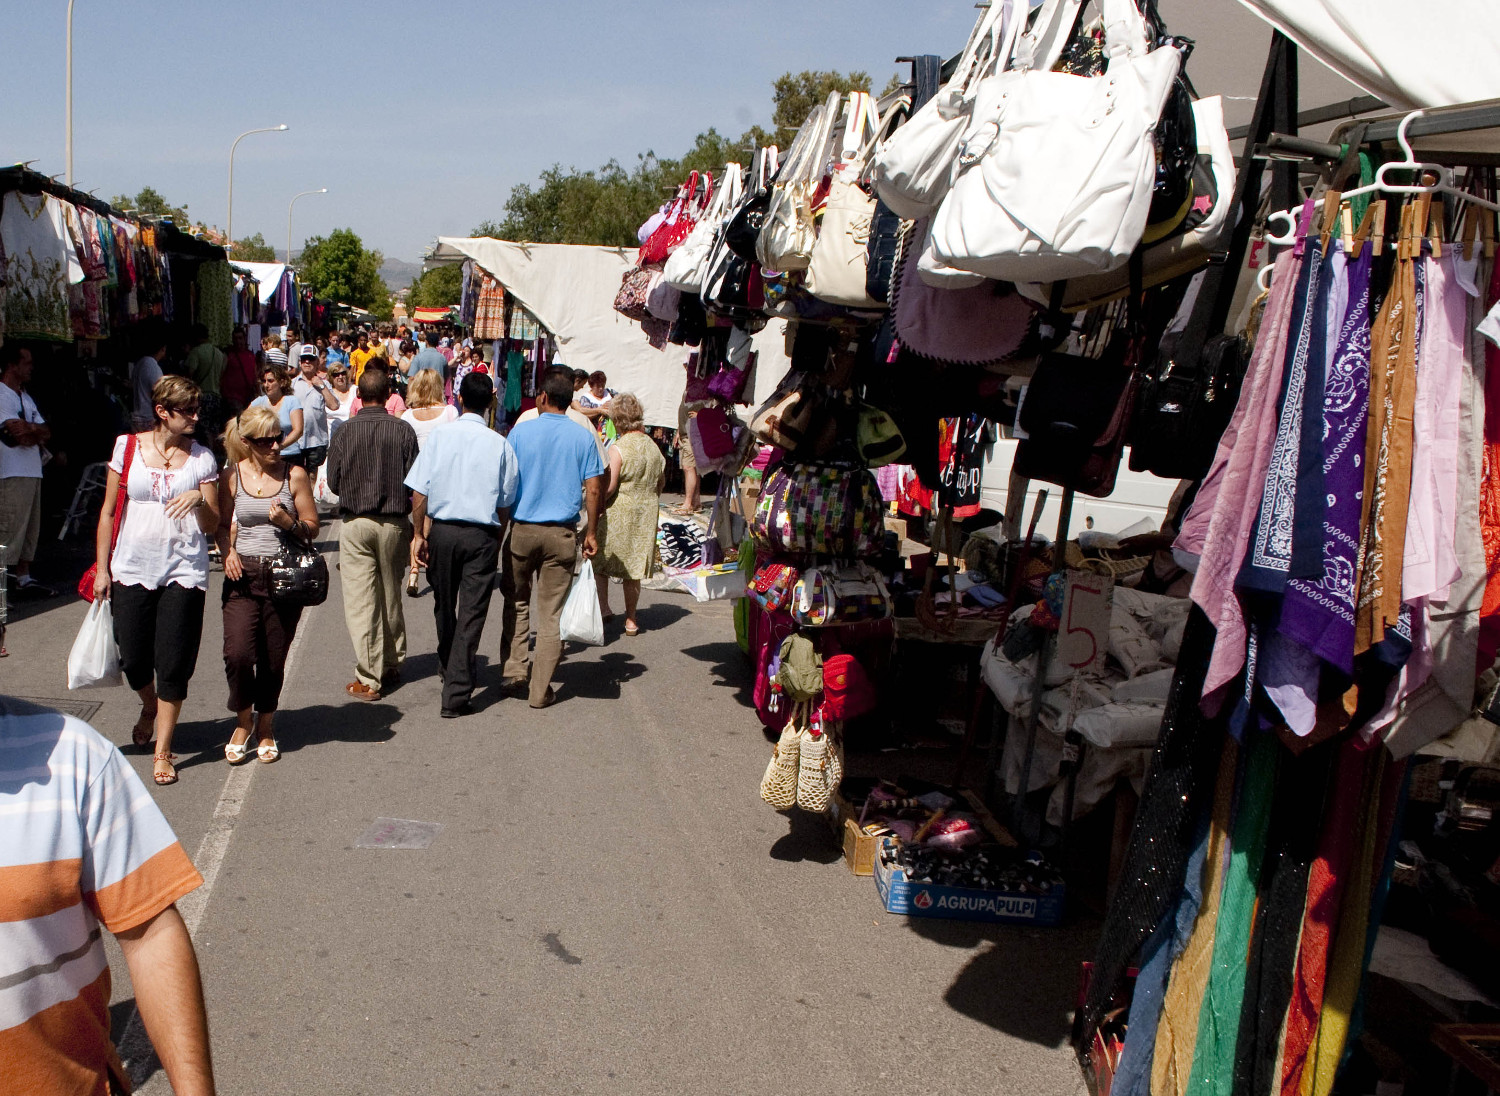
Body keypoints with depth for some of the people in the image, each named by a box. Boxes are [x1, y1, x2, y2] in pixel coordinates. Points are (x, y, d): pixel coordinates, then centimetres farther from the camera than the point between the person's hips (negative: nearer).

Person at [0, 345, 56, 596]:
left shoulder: (25, 396, 19)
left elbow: (46, 433, 11)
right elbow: (21, 437, -20)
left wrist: (31, 429, -9)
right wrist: (38, 432, -2)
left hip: (33, 471, 9)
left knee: (30, 528, 14)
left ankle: (23, 577, 23)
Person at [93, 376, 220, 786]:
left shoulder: (202, 458, 2)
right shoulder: (128, 447, 3)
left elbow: (212, 525, 3)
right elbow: (108, 511, 8)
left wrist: (200, 499, -17)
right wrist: (102, 568, 5)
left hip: (183, 571, -1)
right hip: (132, 569, 1)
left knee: (173, 666, 0)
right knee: (133, 660, 6)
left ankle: (162, 751, 14)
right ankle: (150, 707, 41)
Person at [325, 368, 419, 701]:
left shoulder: (345, 430, -6)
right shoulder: (403, 431, -6)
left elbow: (333, 481, 0)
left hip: (355, 522, -2)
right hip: (394, 523, 2)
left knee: (360, 600, 0)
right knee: (390, 595, 16)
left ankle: (368, 679, -3)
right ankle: (392, 665, 28)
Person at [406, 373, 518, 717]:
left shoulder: (440, 434, -4)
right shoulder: (500, 445, -5)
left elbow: (419, 492, -5)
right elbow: (505, 503, 0)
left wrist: (419, 534, 4)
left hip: (441, 530, 2)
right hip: (481, 535, -2)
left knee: (444, 607, 20)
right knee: (472, 613, 0)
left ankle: (448, 670, 41)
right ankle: (456, 694, -3)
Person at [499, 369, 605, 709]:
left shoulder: (521, 432, -2)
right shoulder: (584, 436, 0)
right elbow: (593, 489, -3)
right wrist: (591, 533, 6)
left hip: (522, 529, 0)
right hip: (562, 533, 0)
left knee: (516, 602, 19)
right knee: (552, 612, 5)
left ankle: (515, 667, 10)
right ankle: (541, 690, 7)